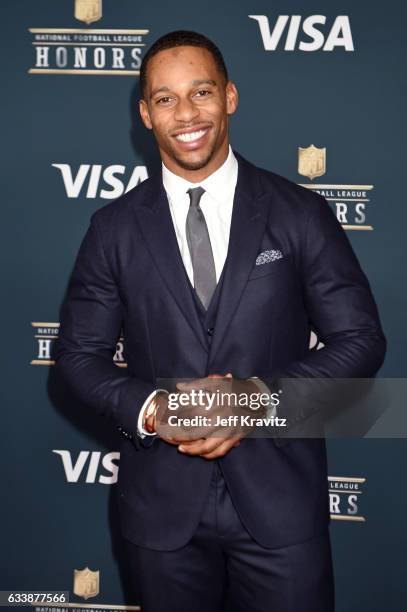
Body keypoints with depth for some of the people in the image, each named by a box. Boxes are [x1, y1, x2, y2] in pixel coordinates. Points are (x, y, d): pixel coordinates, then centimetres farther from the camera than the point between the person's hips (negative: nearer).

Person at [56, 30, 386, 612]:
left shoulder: (301, 214, -3)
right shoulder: (114, 227, 1)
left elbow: (360, 339, -3)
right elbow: (80, 352, 4)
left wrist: (260, 395, -17)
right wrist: (150, 408, -15)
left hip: (280, 498, -1)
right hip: (162, 503, 2)